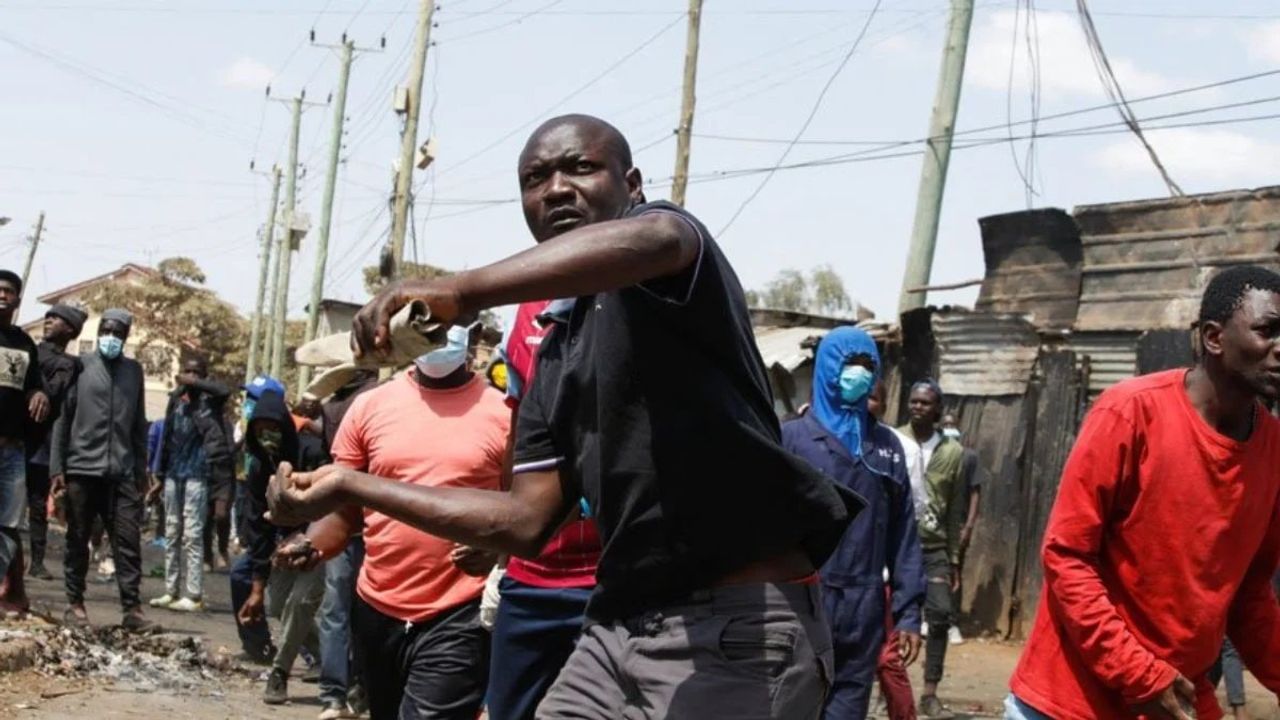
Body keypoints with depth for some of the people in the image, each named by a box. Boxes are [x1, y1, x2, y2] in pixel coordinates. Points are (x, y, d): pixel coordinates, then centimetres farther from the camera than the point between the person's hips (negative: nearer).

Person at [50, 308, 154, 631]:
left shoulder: (134, 370, 12)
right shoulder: (79, 365, 3)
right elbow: (62, 417, 1)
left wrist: (141, 471, 10)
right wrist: (57, 467, -5)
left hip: (122, 472, 2)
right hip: (82, 468, -2)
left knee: (128, 540, -4)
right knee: (78, 540, 5)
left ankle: (132, 608, -5)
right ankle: (75, 602, 14)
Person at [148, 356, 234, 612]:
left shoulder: (208, 400, -4)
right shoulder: (176, 401, 11)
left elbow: (224, 390, -28)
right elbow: (167, 439, 15)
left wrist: (193, 383, -23)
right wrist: (160, 476, 16)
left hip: (196, 475, -6)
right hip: (174, 475, 6)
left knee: (192, 535, -7)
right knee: (171, 534, 9)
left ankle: (194, 595, -6)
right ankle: (171, 591, 15)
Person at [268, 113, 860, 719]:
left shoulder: (667, 245, -3)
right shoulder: (556, 354, 19)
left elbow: (653, 239, -30)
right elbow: (527, 519, 14)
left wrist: (461, 290, -43)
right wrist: (353, 487, 14)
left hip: (744, 620, -8)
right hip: (621, 621, 8)